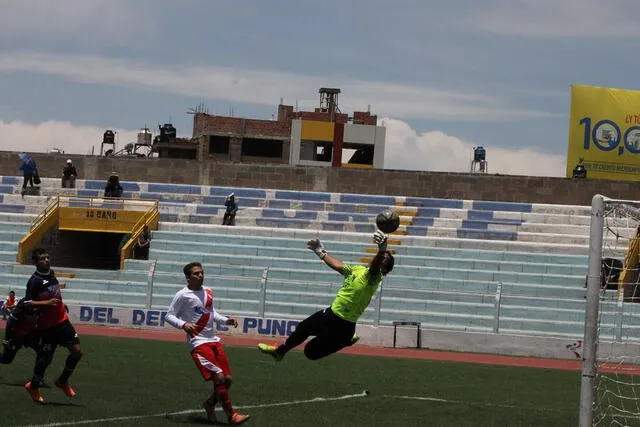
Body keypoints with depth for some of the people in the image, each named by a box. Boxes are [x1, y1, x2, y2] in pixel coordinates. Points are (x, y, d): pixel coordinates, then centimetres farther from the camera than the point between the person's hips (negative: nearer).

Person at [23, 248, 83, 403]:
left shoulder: (51, 273, 8)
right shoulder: (34, 281, -14)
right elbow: (28, 303, -19)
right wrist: (47, 303, -28)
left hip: (62, 321, 6)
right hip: (46, 326, -6)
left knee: (77, 351, -3)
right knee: (45, 359, 1)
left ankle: (63, 381, 17)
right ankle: (33, 387, 25)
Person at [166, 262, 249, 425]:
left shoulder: (208, 292, 12)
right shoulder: (183, 295, -8)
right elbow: (169, 315, -7)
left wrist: (225, 320, 10)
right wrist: (183, 324, -25)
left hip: (213, 340, 7)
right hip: (198, 343, -7)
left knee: (227, 379, 4)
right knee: (219, 377, -16)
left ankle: (210, 404, 29)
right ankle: (231, 416, -8)